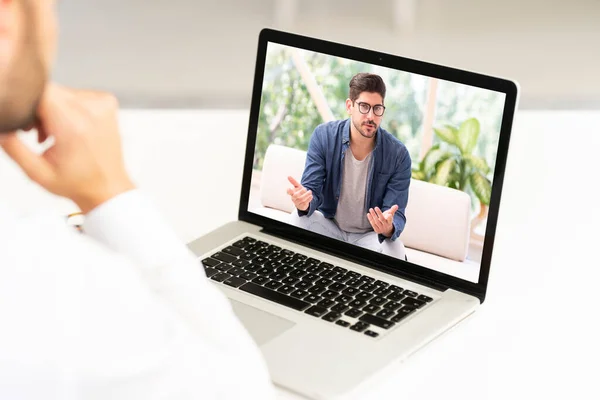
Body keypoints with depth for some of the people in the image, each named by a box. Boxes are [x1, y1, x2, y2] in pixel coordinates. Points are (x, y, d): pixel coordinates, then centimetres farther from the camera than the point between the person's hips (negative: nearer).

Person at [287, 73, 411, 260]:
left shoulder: (398, 155, -18)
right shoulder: (323, 136, -14)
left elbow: (396, 216, -20)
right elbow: (312, 191, -17)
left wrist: (389, 228, -46)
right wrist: (305, 202, -44)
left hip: (370, 235, -1)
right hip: (329, 225, 1)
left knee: (395, 252, -33)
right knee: (298, 219, -30)